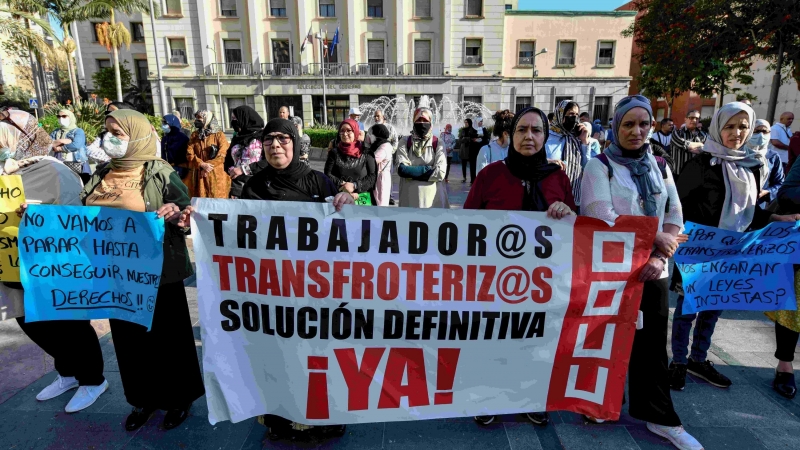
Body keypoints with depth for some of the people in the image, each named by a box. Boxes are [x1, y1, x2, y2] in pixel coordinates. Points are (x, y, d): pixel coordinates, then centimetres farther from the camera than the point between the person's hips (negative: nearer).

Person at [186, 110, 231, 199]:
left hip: (216, 175, -4)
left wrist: (208, 167, -15)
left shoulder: (219, 135, 0)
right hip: (199, 175, 4)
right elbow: (189, 154, 4)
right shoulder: (194, 135, 13)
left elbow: (222, 155, -9)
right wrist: (202, 165, -14)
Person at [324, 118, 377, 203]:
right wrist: (343, 185, -14)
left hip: (362, 199, -1)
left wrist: (354, 186, -15)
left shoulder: (365, 153, 2)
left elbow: (373, 176, -3)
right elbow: (327, 175, 0)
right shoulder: (334, 153, 6)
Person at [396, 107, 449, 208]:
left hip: (434, 197, -1)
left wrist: (412, 172, -10)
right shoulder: (405, 144, 4)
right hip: (410, 198, 1)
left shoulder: (438, 144, -1)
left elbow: (440, 173, -12)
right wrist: (427, 169, -13)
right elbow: (401, 169, -10)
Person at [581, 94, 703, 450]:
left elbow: (675, 217, 5)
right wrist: (654, 238, -14)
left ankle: (660, 417, 25)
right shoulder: (599, 166, -6)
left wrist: (659, 257, -10)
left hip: (652, 270, 4)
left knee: (652, 344, 11)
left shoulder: (659, 166, 10)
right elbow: (603, 218, -17)